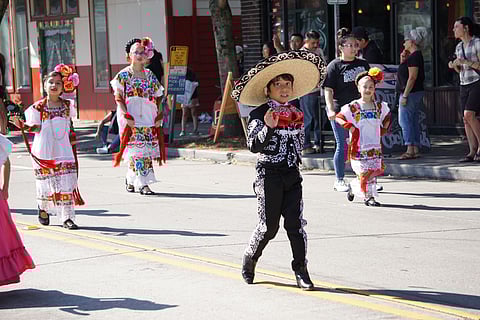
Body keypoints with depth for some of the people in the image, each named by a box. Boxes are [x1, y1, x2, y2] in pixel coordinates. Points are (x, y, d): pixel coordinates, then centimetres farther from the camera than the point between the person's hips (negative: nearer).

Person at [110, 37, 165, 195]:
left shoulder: (150, 75, 12)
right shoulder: (123, 75, 1)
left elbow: (157, 97, 15)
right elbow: (118, 97, -5)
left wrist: (158, 116, 4)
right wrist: (126, 116, -15)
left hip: (148, 118, 4)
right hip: (131, 119, -4)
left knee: (146, 150, 2)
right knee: (136, 149, -10)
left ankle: (130, 178, 17)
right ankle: (142, 183, -8)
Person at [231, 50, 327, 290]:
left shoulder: (296, 114, 11)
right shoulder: (259, 114, -8)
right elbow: (253, 145, -20)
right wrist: (268, 128, -34)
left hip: (292, 174, 5)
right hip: (269, 174, -4)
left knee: (296, 223, -2)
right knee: (269, 226, 0)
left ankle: (301, 270, 4)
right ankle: (249, 260, 24)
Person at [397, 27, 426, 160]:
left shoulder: (414, 56, -16)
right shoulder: (418, 55, 16)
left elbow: (412, 77, -21)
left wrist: (405, 95, -22)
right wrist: (403, 61, 11)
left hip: (411, 92, -10)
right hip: (418, 92, 10)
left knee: (405, 120, -7)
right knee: (414, 121, 11)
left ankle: (410, 150, -10)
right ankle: (416, 149, 13)